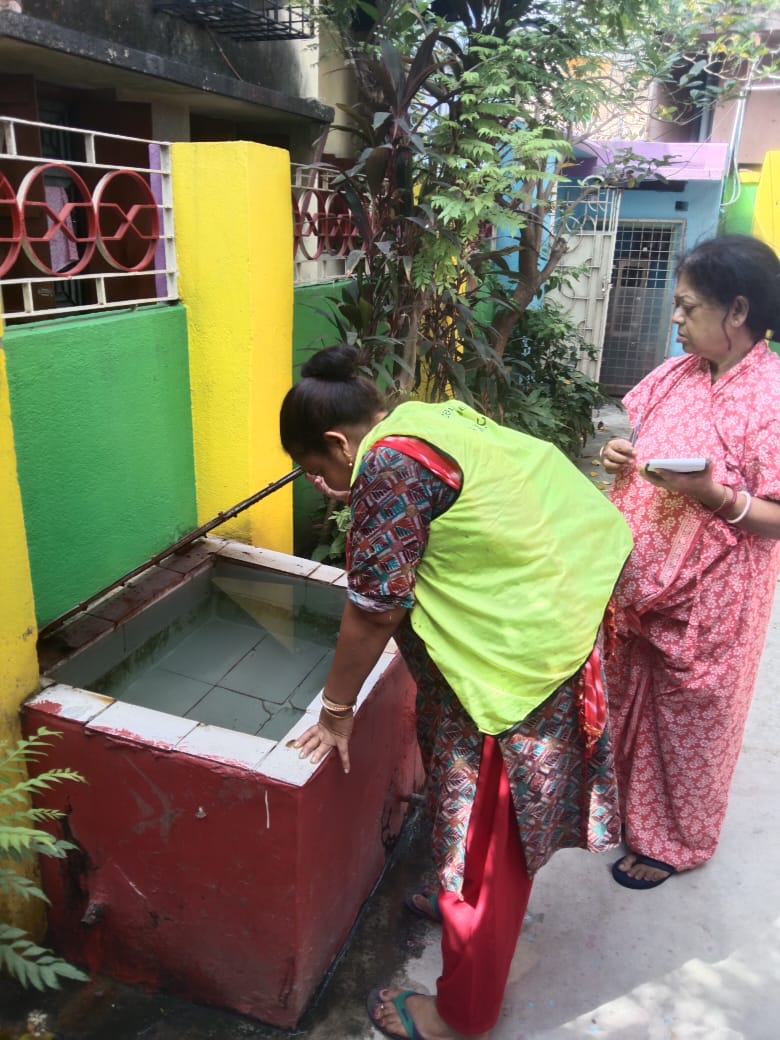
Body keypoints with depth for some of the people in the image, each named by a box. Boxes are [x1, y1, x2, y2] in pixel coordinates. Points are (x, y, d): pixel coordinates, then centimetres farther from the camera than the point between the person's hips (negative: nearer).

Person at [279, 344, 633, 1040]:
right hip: (551, 619, 9)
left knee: (486, 836, 9)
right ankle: (464, 898, 53)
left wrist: (335, 711, -5)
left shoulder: (389, 465, -21)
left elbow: (374, 611, -18)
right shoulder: (431, 418, 7)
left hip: (513, 663, -9)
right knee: (490, 814, 28)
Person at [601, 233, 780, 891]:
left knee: (688, 717, 13)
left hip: (710, 597, -6)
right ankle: (627, 805, 46)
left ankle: (678, 840, 37)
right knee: (630, 700, 21)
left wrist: (713, 494, -32)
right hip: (642, 583, 6)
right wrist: (621, 459, -7)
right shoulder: (677, 374, 2)